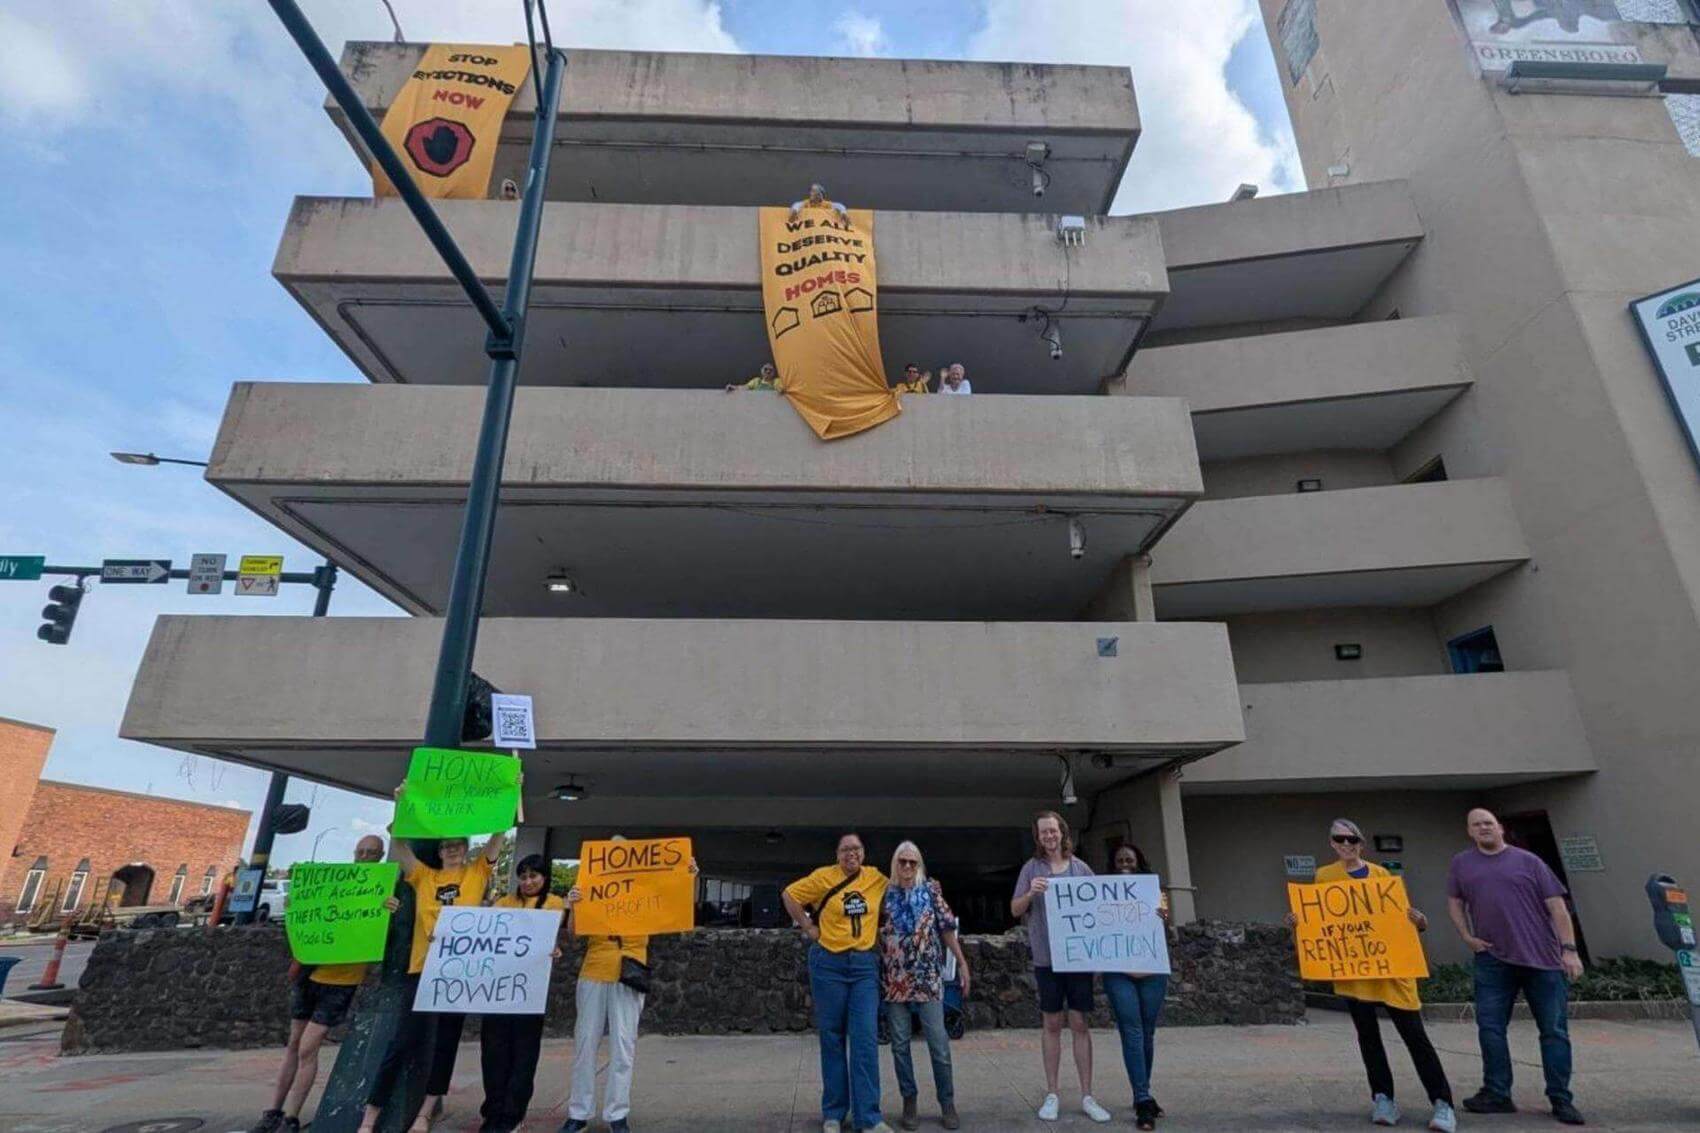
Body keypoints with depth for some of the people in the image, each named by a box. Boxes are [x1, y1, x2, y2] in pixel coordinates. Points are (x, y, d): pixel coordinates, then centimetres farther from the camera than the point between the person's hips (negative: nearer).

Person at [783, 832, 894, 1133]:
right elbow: (789, 895, 0)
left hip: (865, 964, 2)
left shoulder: (877, 879, 0)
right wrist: (808, 928, -3)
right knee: (831, 1037, 9)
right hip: (828, 963, -1)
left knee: (866, 1039, -2)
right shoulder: (824, 877, -8)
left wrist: (878, 934, 10)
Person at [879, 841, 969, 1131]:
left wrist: (962, 963, 3)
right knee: (900, 1044, 7)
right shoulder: (884, 894, 2)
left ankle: (948, 1104, 14)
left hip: (928, 977, -1)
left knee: (939, 1043, 1)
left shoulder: (931, 890, 2)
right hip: (894, 979, 1)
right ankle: (909, 1101, 21)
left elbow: (947, 928, 4)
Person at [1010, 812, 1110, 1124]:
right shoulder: (1032, 868, 0)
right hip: (1046, 957, 0)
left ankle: (1087, 1096, 16)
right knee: (1052, 1024, 9)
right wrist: (1030, 893, -19)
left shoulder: (1080, 867, 3)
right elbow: (1015, 910, 0)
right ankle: (1051, 1094, 20)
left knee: (1079, 1023, 6)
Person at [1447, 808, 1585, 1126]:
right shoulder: (1462, 864, 9)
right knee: (1490, 1027, 3)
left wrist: (1569, 949, -8)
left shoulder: (1527, 861, 2)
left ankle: (1561, 1100, 17)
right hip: (1492, 959, 2)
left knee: (1554, 1030, 5)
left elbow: (1556, 906, 0)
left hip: (1542, 958, -2)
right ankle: (1497, 1094, 13)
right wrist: (1467, 936, 5)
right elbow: (1455, 903, 17)